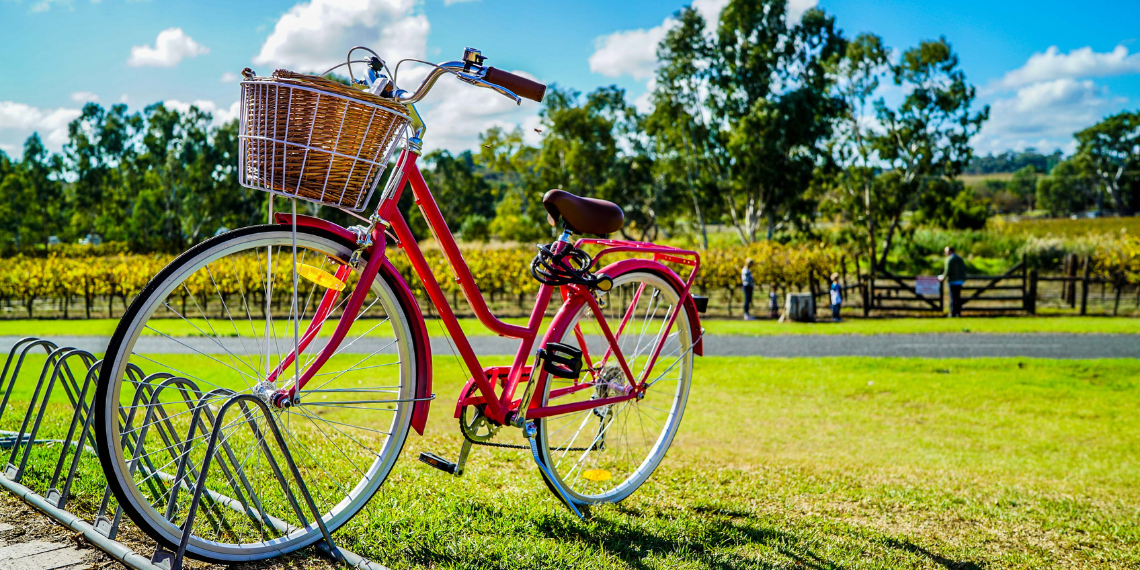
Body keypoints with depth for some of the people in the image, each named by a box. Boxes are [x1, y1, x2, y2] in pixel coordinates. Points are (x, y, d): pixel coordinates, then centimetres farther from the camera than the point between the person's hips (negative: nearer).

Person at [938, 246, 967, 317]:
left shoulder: (949, 259, -11)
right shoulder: (959, 258, 12)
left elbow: (947, 270, -17)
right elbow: (964, 268, 12)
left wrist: (943, 277, -3)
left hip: (953, 280, -7)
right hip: (960, 280, 7)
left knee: (953, 298, -4)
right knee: (958, 297, 13)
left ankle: (953, 313, -4)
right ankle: (958, 312, 14)